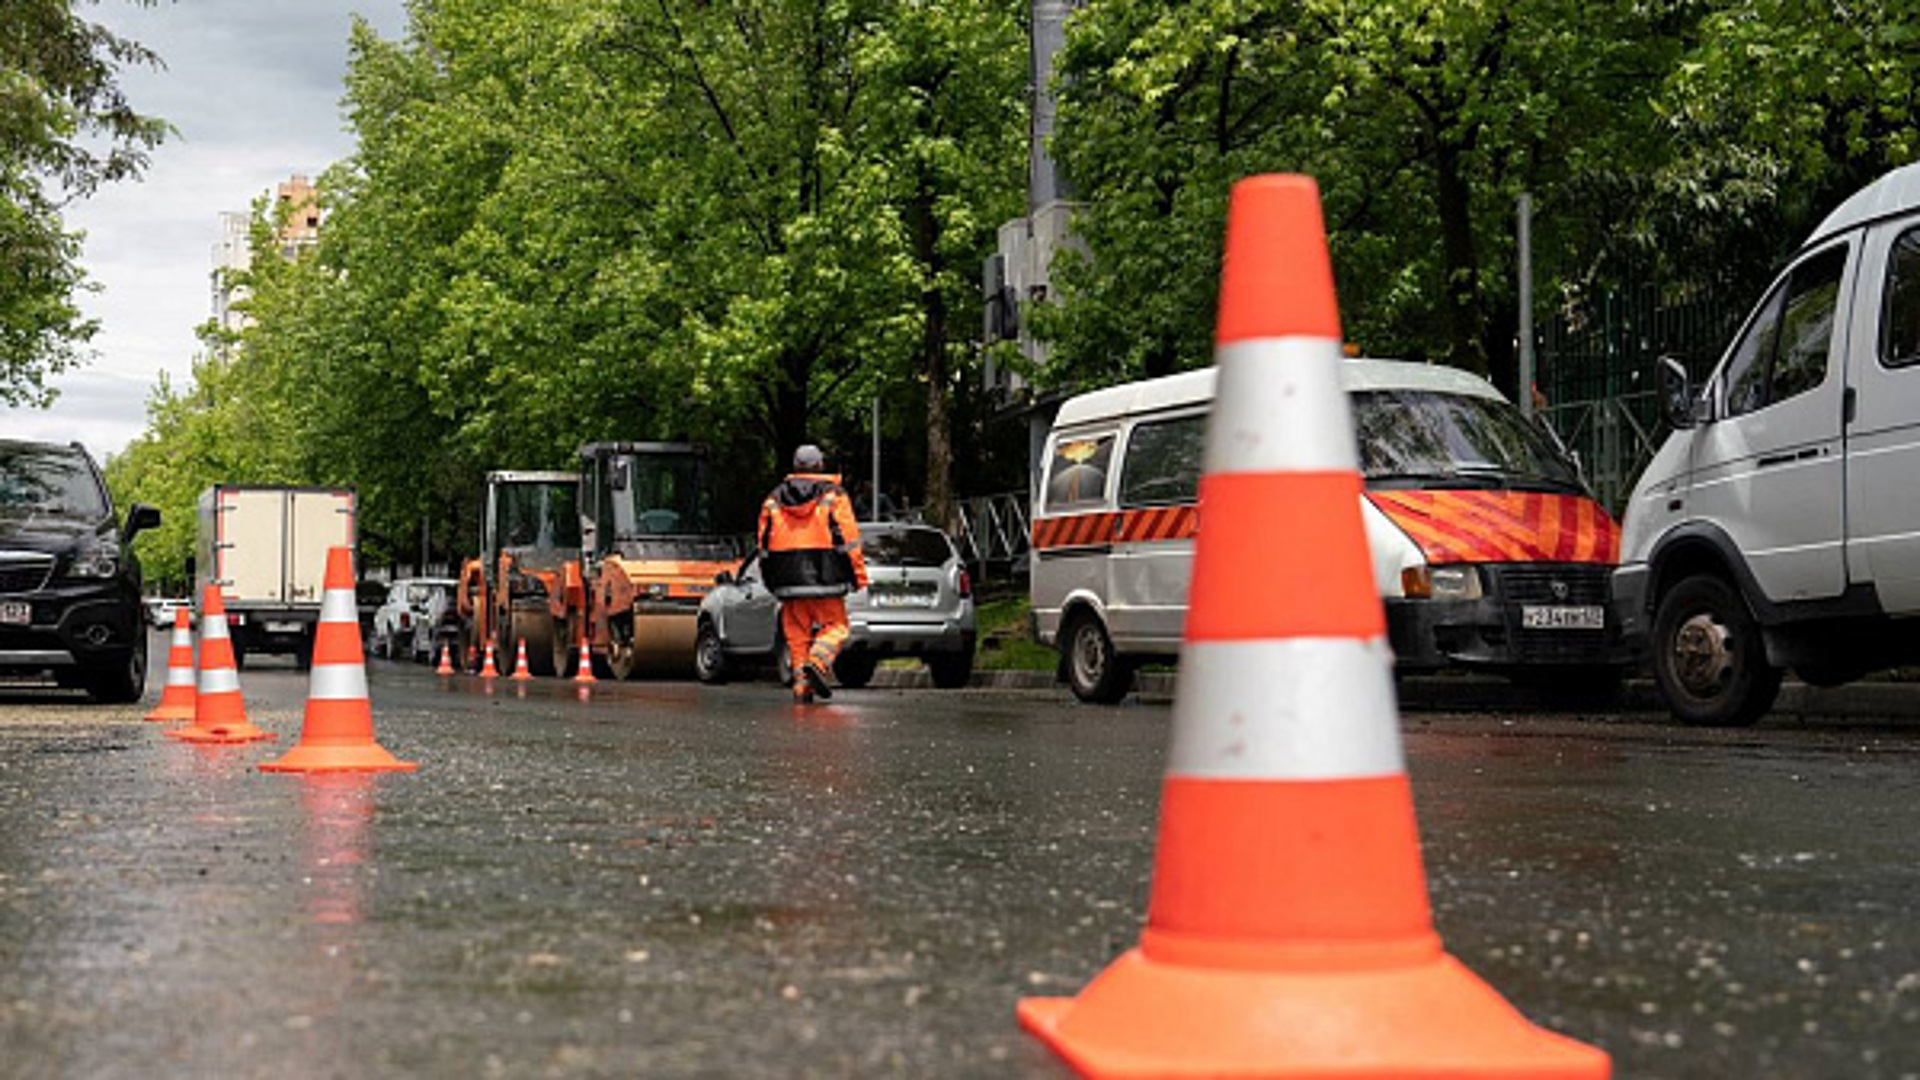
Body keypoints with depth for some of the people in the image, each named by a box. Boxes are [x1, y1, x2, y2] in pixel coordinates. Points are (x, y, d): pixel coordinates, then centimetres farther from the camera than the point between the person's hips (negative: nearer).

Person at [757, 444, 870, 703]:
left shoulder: (774, 499, 12)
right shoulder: (834, 496, 0)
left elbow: (764, 542, 14)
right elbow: (849, 538, -3)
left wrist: (770, 579, 22)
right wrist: (858, 575, 0)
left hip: (789, 581, 3)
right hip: (824, 577, -3)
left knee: (798, 633, 10)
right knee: (834, 626, 4)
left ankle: (802, 684, 3)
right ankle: (817, 662, -21)